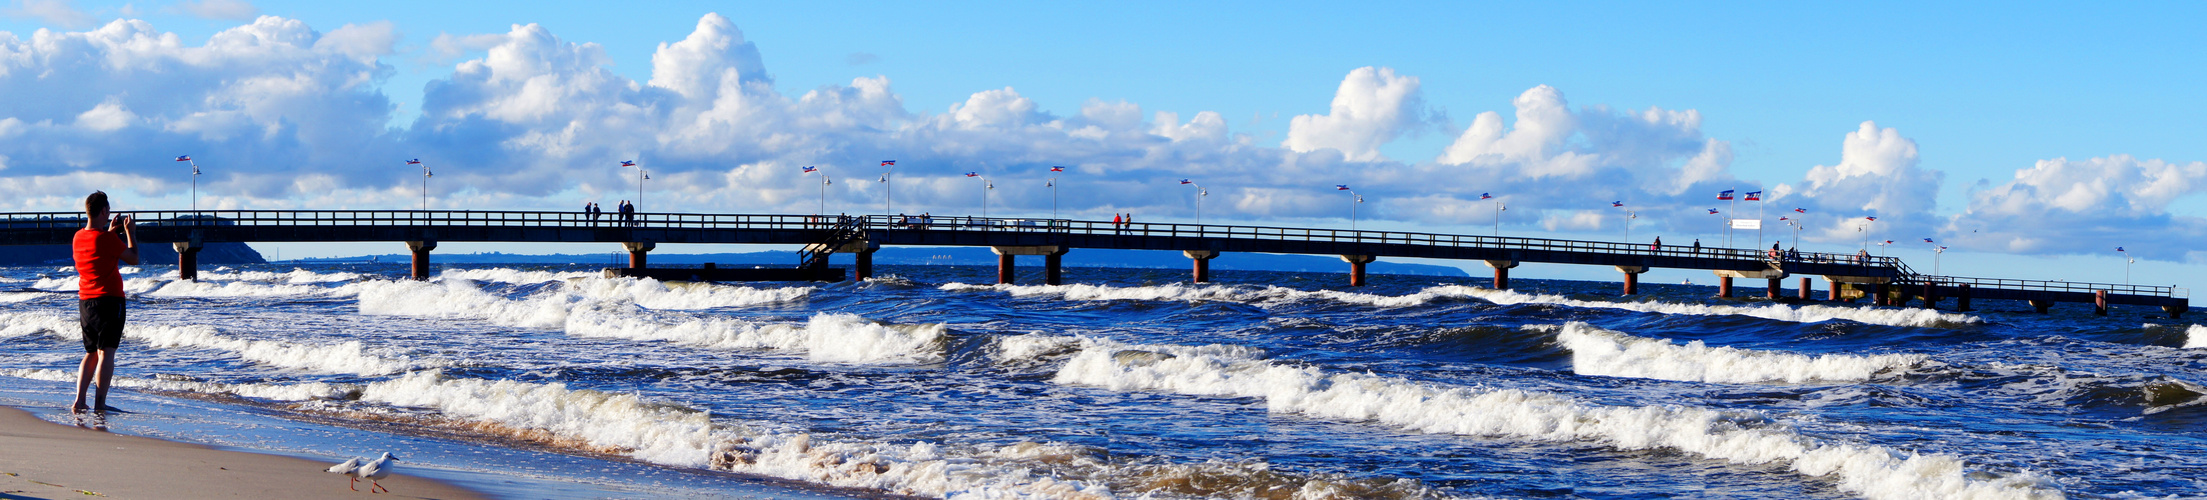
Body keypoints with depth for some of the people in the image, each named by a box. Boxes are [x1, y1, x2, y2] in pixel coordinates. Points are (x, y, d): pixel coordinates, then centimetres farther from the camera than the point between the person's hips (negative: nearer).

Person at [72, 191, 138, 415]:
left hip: (85, 301, 7)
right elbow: (133, 258, -5)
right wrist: (130, 232, 7)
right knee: (106, 352, -6)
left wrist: (110, 231, 29)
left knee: (91, 353, 16)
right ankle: (100, 403, -12)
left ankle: (79, 401, 7)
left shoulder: (78, 237, 6)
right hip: (109, 300, -7)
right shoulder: (107, 239, -15)